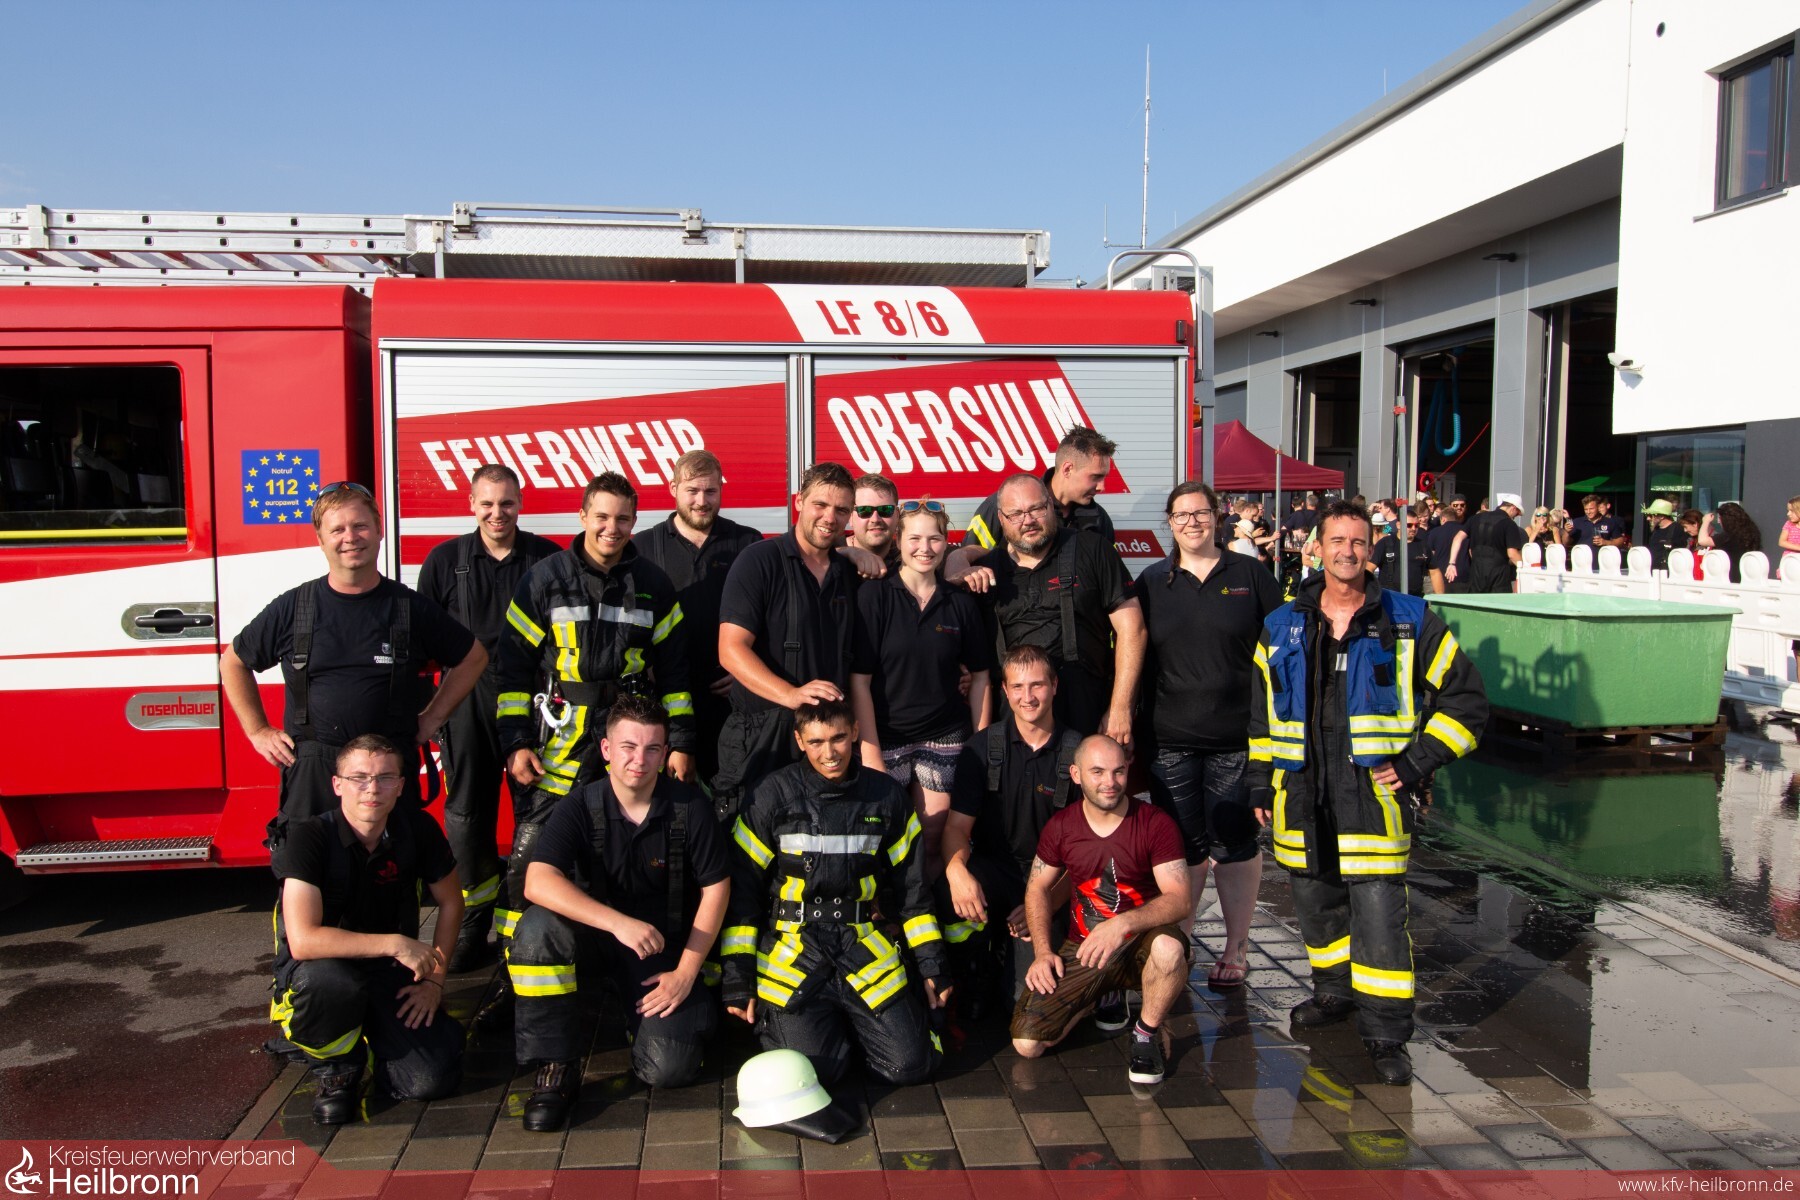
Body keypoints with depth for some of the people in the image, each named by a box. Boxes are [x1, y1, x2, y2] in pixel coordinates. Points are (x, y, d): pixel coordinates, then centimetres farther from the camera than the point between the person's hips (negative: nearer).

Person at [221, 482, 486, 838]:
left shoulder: (411, 608, 2)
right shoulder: (292, 608, 2)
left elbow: (473, 658, 12)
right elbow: (233, 662, 15)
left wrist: (431, 719, 7)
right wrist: (258, 731, 9)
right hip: (310, 773, 0)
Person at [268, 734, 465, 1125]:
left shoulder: (418, 829, -9)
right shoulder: (308, 837, -21)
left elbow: (451, 902, 5)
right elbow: (303, 941, -31)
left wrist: (434, 978, -2)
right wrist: (396, 944, -31)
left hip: (391, 975, 3)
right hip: (322, 968, -2)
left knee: (434, 1080, -17)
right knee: (328, 981, -39)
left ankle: (374, 1038, 17)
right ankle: (335, 1064, -5)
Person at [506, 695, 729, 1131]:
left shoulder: (689, 806, -12)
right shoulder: (582, 807, -13)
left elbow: (715, 888, -6)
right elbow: (538, 883, -28)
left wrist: (686, 972, -11)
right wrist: (619, 923, -38)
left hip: (666, 945, -1)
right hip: (598, 931, 1)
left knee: (667, 1068, -20)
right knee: (538, 926, -33)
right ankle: (556, 1066, -16)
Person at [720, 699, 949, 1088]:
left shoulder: (886, 795, 4)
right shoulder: (772, 797, -4)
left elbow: (911, 886, 11)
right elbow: (741, 890, -1)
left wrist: (932, 965, 9)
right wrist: (738, 979, -5)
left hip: (863, 945, 2)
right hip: (792, 949, -2)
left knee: (909, 1065, -10)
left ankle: (850, 1018, 20)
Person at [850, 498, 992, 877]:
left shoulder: (961, 602, 4)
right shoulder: (873, 595, -5)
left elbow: (979, 676, 7)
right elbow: (859, 679, -8)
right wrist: (870, 753, -12)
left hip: (945, 738, 2)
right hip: (886, 737, -2)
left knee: (934, 844, 4)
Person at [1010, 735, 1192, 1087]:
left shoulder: (1156, 823, -11)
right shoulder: (1061, 827, 0)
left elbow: (1181, 899, -19)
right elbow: (1037, 887, 11)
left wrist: (1124, 923, -35)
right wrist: (1043, 951, -4)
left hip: (1139, 945, -3)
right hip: (1081, 950, 3)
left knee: (1168, 948, -40)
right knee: (1026, 1044, -13)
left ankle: (1148, 1032, -7)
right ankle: (1096, 998, 19)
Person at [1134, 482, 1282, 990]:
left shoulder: (1250, 575, 4)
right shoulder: (1151, 582, 9)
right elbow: (1133, 657, 13)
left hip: (1238, 737, -1)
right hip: (1168, 738, 2)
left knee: (1235, 841, 5)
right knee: (1183, 844, 7)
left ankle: (1236, 947, 20)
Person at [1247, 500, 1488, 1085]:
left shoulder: (1410, 622, 2)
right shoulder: (1281, 627, 10)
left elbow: (1465, 699, 4)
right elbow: (1261, 712, 17)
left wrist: (1417, 762, -5)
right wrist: (1260, 783, 12)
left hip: (1374, 791, -3)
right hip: (1301, 795, 4)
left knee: (1379, 911, -7)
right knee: (1315, 901, 14)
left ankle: (1386, 1035, 4)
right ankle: (1336, 991, 36)